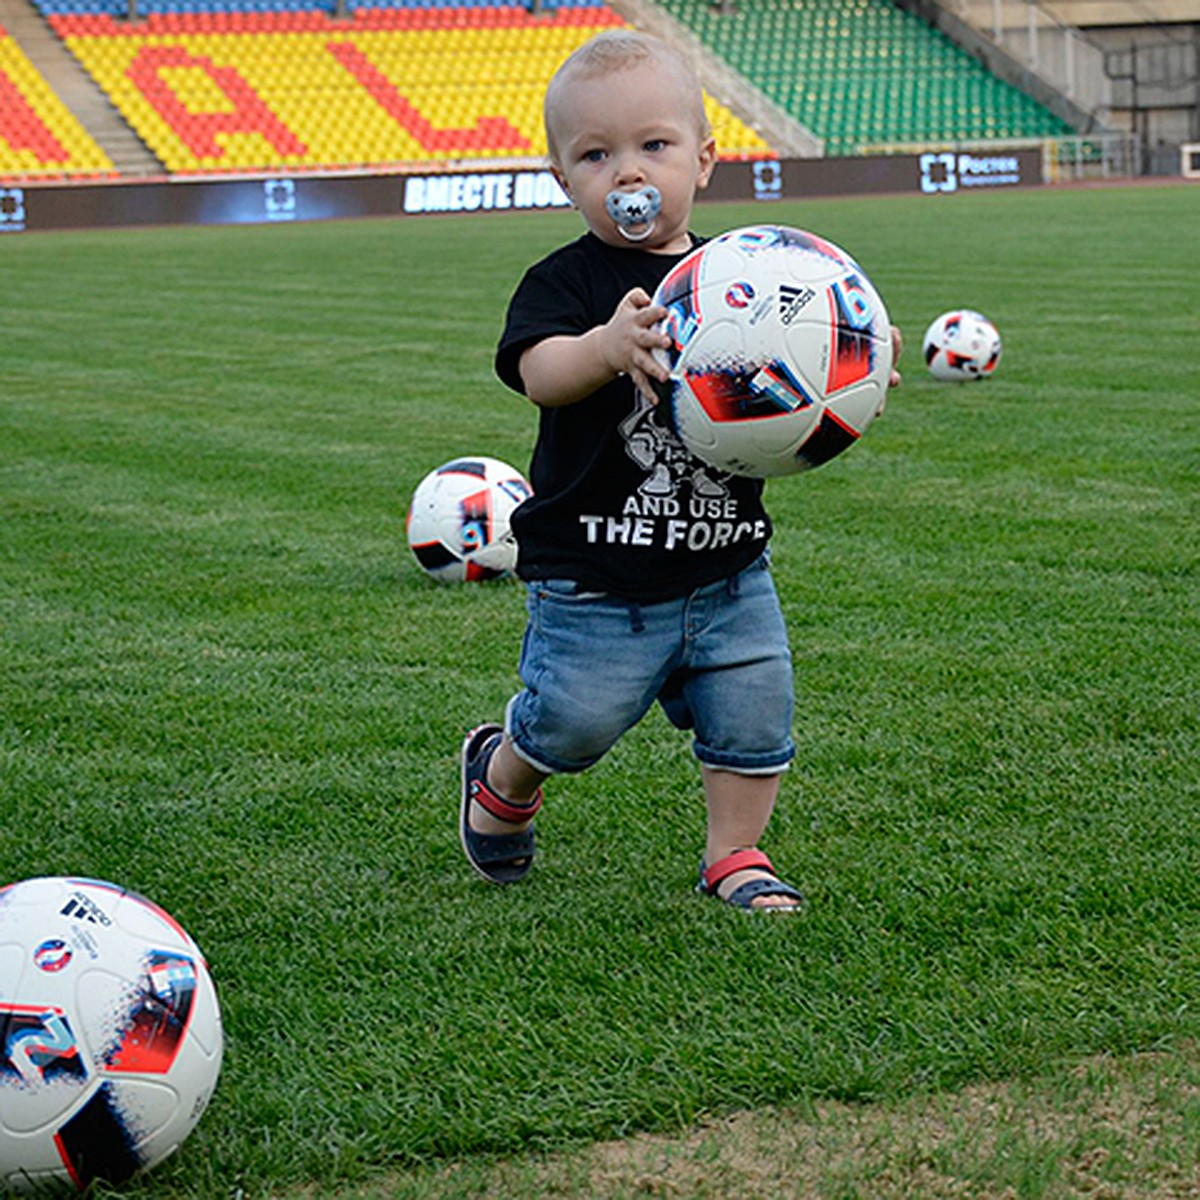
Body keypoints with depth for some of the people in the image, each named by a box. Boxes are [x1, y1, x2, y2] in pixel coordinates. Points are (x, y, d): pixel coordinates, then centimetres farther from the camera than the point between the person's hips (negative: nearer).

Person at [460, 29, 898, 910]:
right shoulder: (566, 283, -7)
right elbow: (539, 372, -26)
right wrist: (607, 346, -47)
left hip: (728, 569, 4)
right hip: (595, 574, -4)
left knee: (753, 716, 5)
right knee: (573, 722, -1)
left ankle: (735, 854, 27)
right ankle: (502, 774, 32)